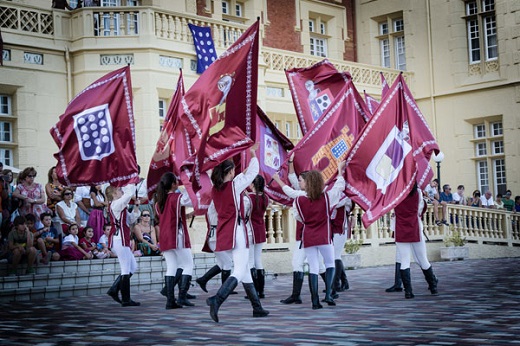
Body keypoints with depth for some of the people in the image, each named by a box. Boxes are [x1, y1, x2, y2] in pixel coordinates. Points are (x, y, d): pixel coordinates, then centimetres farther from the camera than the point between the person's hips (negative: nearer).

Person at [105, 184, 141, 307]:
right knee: (126, 270, -7)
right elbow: (130, 193, -20)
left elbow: (131, 219, 22)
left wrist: (136, 207, 11)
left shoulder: (120, 206, 20)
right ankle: (126, 300, -4)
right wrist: (132, 185, -2)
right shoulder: (116, 204, -11)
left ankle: (114, 290, 13)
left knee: (133, 267, 14)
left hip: (121, 240, 10)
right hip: (119, 240, -10)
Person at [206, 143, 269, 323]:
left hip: (223, 232, 8)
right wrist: (253, 154, 14)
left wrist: (240, 176, 32)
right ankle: (217, 299, -29)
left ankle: (257, 307, 22)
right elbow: (253, 172, 0)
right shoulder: (234, 185, -9)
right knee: (240, 271, -9)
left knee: (244, 268, 16)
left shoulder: (215, 189, 7)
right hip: (236, 231, -8)